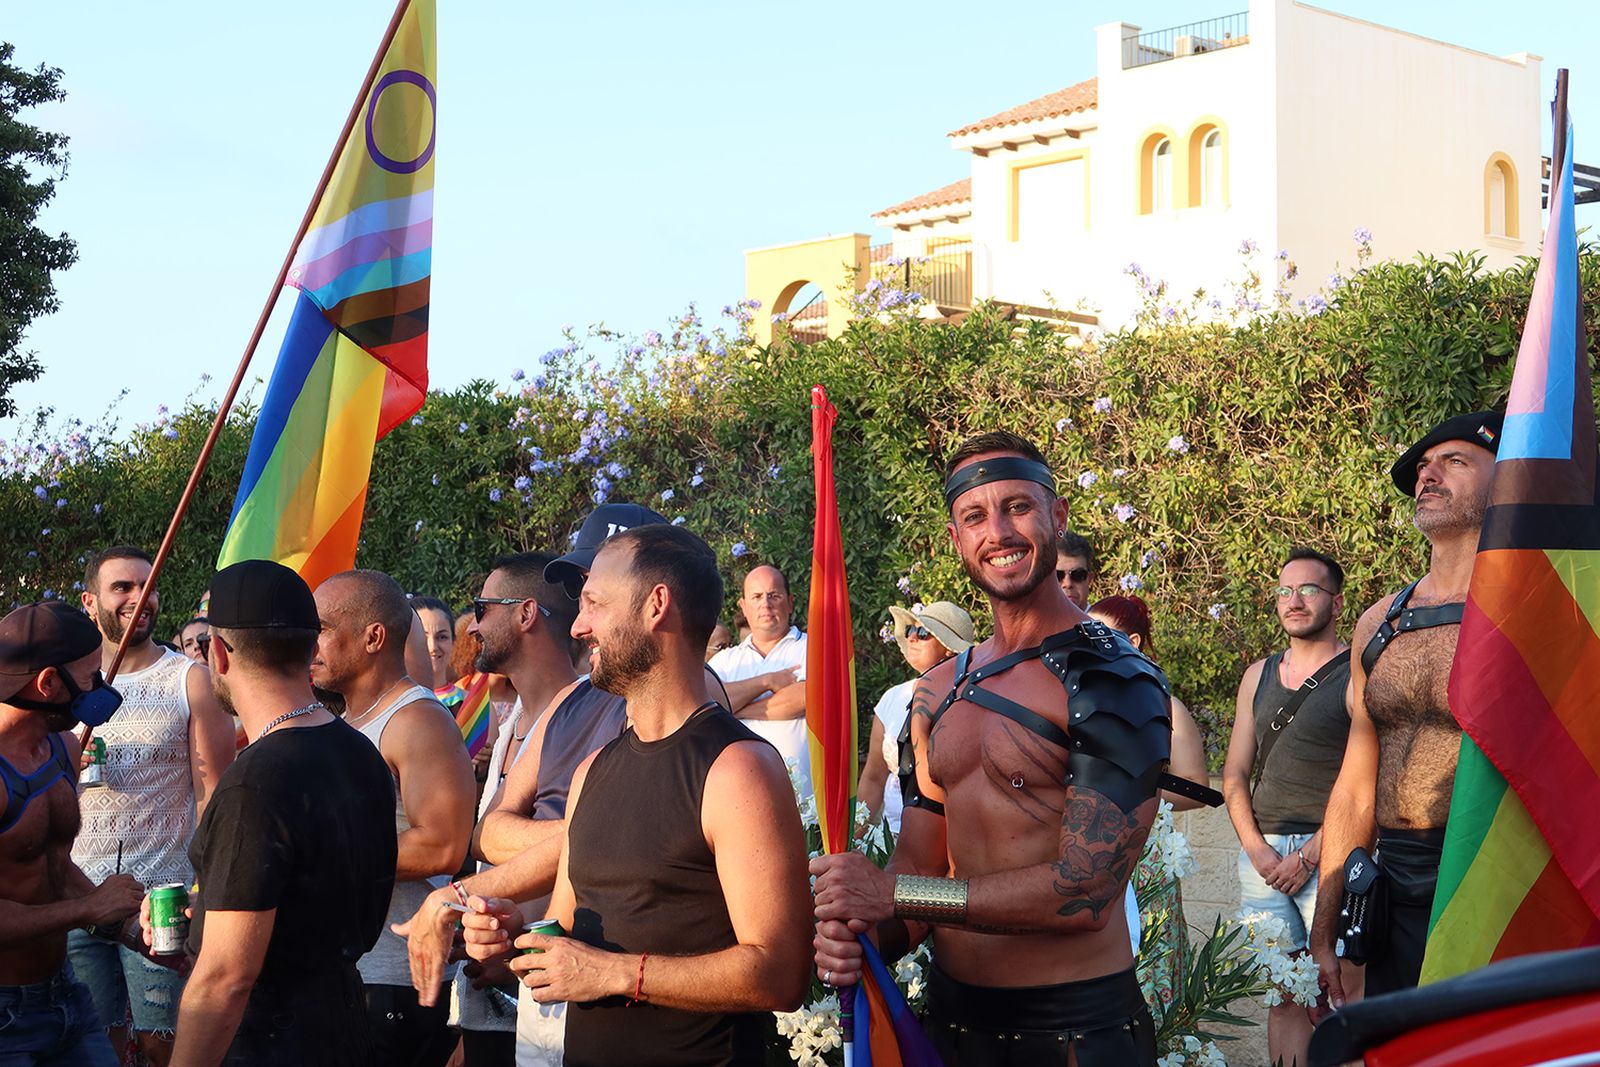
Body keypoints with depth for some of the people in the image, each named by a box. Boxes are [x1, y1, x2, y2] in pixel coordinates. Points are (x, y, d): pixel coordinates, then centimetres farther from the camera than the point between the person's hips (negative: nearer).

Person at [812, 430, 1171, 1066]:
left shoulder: (1114, 679, -13)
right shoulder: (939, 692, 9)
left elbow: (1084, 892, -21)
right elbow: (919, 864, 11)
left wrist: (890, 894, -18)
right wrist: (865, 933, -12)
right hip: (953, 1014, 6)